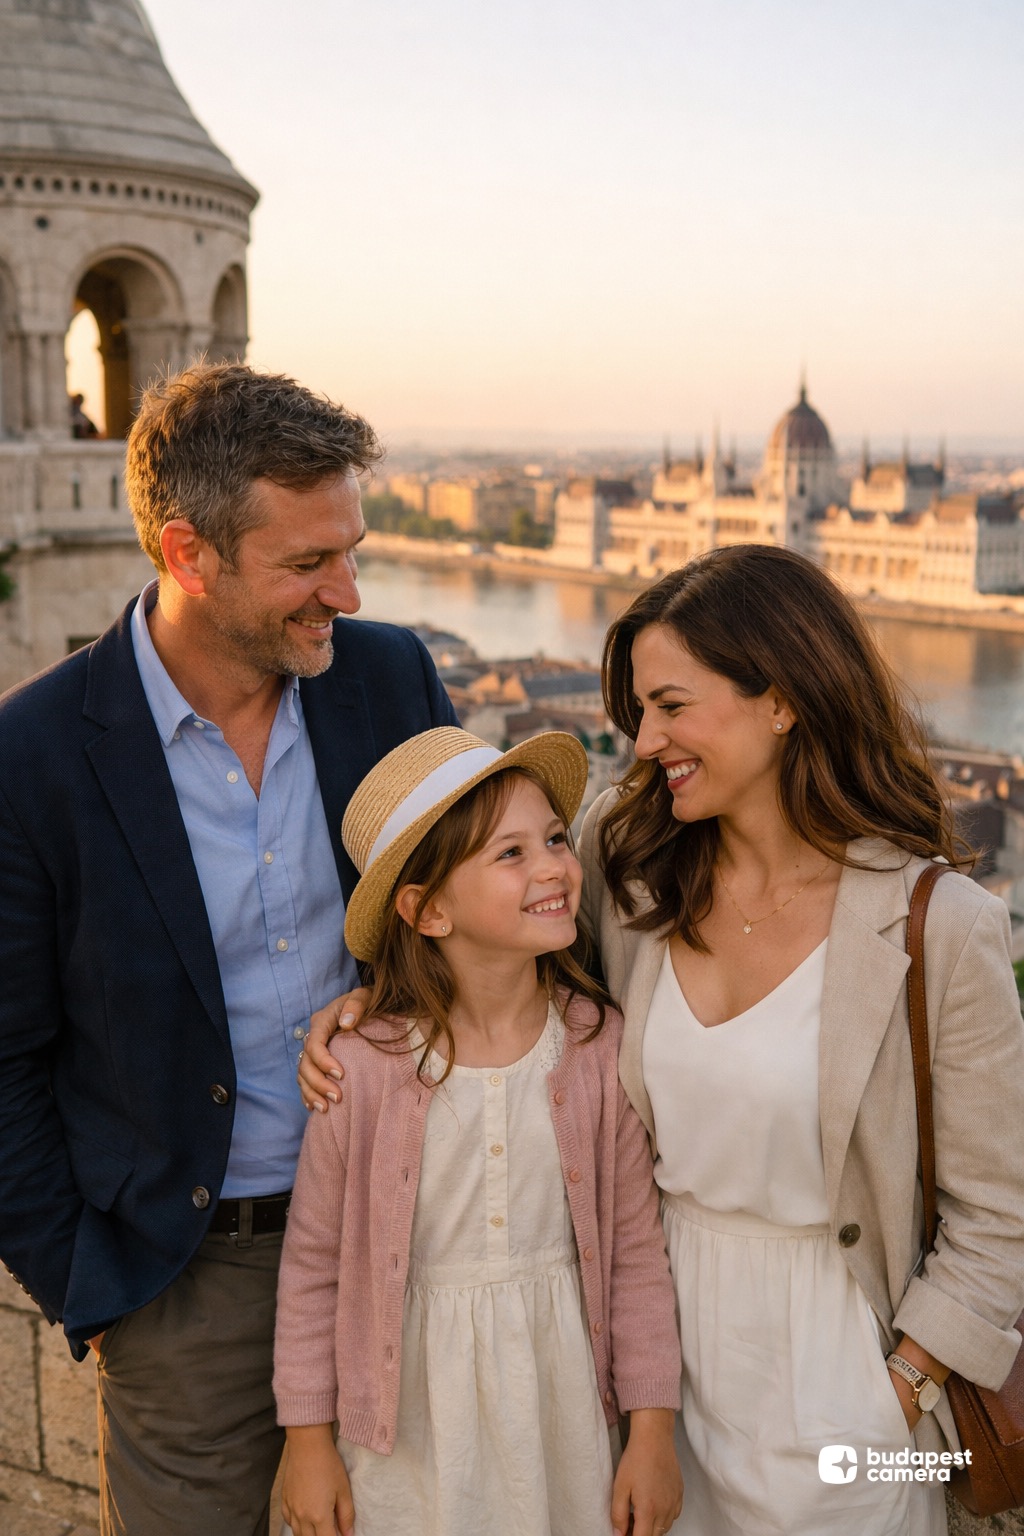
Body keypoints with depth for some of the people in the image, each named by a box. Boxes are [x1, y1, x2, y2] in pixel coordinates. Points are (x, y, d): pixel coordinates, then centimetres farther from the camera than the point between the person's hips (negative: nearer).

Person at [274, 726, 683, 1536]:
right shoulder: (362, 1068, -17)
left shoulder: (600, 1046, -12)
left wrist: (653, 1430, 0)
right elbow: (314, 1264, -5)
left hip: (560, 1406, 2)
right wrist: (309, 1440, 1)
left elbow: (637, 1250, -4)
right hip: (411, 1421, -1)